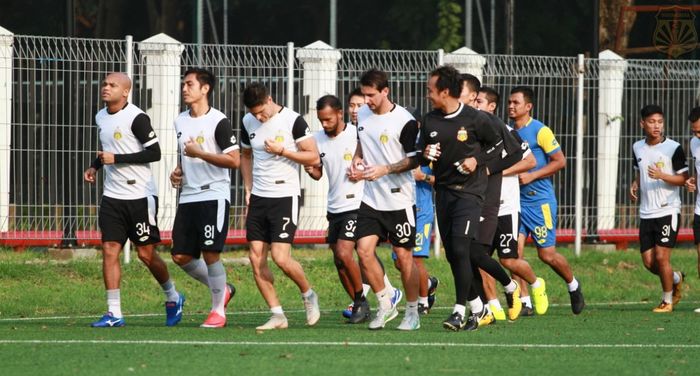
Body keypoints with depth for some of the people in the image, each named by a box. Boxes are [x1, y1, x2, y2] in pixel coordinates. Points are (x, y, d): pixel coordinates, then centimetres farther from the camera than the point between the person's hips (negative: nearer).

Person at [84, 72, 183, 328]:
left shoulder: (136, 118, -13)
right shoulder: (101, 117, 12)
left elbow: (154, 153, -17)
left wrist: (116, 159, -19)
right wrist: (95, 167, 11)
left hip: (140, 194, -7)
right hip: (112, 196, 7)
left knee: (146, 253, 1)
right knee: (109, 251, -4)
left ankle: (173, 298, 25)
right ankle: (114, 313, -3)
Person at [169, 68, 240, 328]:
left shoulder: (218, 122, -9)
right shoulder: (180, 121, 14)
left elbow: (234, 160, -15)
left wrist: (200, 153, -17)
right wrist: (177, 171, 9)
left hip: (214, 195, -8)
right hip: (187, 196, 8)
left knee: (210, 254, -11)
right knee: (181, 256, 4)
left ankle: (218, 311, 2)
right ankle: (222, 289, 25)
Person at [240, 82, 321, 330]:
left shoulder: (293, 121, -10)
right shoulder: (248, 123, 7)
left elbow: (313, 157, -7)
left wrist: (282, 151, -17)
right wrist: (248, 190, 12)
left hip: (285, 196, -6)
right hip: (258, 198, 6)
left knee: (281, 257, -14)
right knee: (256, 258, -1)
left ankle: (308, 295, 14)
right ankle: (277, 315, 5)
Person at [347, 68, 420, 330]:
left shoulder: (404, 122, -14)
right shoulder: (362, 115, 6)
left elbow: (415, 160, -10)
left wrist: (385, 169, -20)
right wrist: (356, 159, 4)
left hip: (399, 199, -5)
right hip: (371, 198, 5)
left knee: (404, 256, 1)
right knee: (364, 250, -7)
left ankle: (412, 312, 14)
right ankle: (385, 304, 9)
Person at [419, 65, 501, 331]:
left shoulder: (476, 119, -8)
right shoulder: (429, 121, 6)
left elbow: (497, 145, 7)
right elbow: (420, 158, 15)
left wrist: (477, 161, -8)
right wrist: (426, 155, -7)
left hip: (470, 191, -6)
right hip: (443, 192, 6)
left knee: (460, 249, -17)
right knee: (452, 255, 6)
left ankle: (460, 311, -12)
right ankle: (477, 307, 20)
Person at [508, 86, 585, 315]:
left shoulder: (540, 131, -9)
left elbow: (560, 161, -10)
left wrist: (531, 176, -16)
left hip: (539, 201, -5)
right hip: (515, 200, 5)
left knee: (547, 254, -1)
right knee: (515, 251, -6)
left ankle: (573, 285, 25)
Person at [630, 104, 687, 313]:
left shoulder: (673, 148, -8)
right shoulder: (638, 147, 9)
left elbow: (683, 178, -7)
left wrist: (662, 176, -23)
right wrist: (634, 185, 4)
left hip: (668, 211, -5)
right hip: (646, 213, 5)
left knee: (661, 257, -10)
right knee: (649, 262, 3)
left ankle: (667, 301, 7)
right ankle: (676, 279, 32)